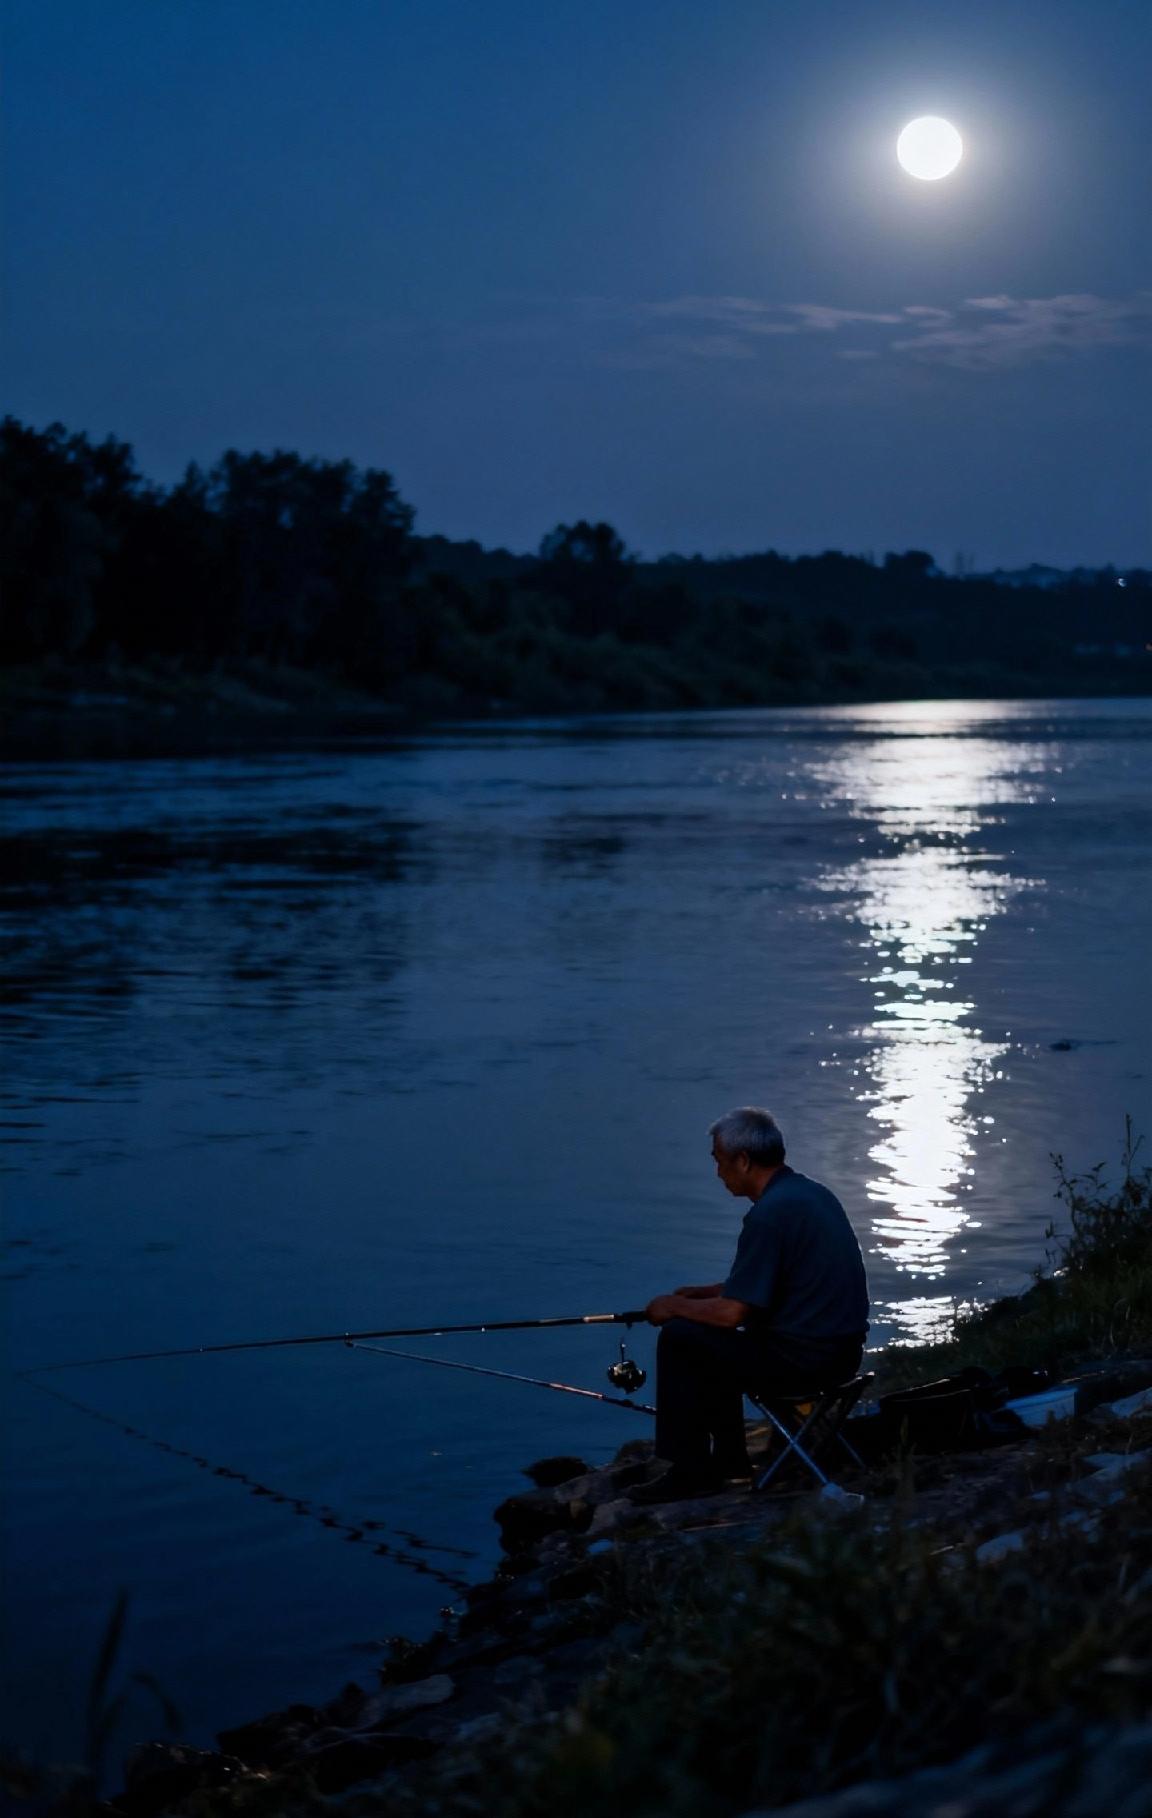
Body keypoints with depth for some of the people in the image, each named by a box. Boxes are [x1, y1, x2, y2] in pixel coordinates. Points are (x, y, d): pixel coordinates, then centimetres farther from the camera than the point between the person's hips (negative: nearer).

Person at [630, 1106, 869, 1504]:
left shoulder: (770, 1213, -19)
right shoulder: (812, 1192, 11)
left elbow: (733, 1312, -19)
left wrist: (675, 1307, -1)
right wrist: (700, 1295, 19)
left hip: (803, 1358, -10)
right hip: (841, 1349, 10)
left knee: (678, 1340, -1)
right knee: (713, 1342, 25)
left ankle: (691, 1472, 4)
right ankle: (728, 1461, 26)